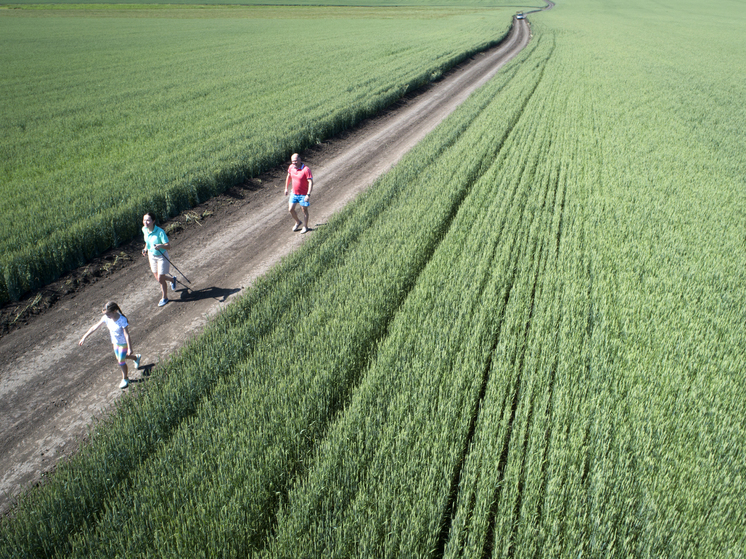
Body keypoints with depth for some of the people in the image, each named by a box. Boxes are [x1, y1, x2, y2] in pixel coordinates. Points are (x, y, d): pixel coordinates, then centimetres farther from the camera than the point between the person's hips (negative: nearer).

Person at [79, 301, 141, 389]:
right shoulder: (106, 318, -16)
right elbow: (95, 327, -7)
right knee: (120, 359, 23)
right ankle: (136, 357, 52)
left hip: (123, 343, -6)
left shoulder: (122, 320, -31)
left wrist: (129, 348, -23)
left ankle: (125, 379, 28)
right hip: (115, 342, 7)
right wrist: (84, 337, -5)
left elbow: (126, 334, -27)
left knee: (121, 361, 3)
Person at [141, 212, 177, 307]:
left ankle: (164, 297, 24)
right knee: (157, 278, 15)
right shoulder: (144, 229, -8)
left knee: (160, 279, -1)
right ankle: (172, 279, 47)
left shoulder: (160, 232, -27)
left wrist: (160, 246, -46)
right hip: (151, 255, 6)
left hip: (162, 256, -6)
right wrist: (146, 249, 1)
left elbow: (168, 246, -28)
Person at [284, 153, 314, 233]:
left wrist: (308, 195, -29)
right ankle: (297, 222, 35)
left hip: (303, 194, -6)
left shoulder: (306, 169, -23)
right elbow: (289, 176, 16)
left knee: (304, 210, 9)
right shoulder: (291, 167, -3)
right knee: (291, 209, 8)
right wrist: (286, 188, 20)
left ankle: (305, 226, 27)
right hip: (294, 193, 6)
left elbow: (310, 182, -23)